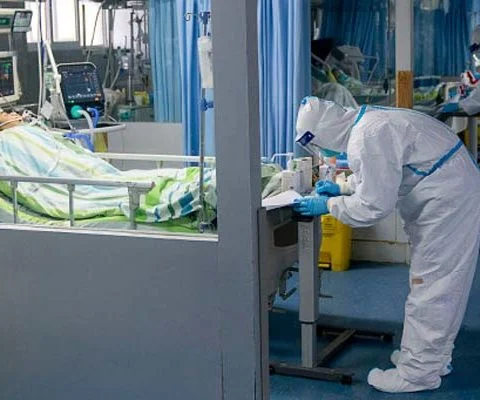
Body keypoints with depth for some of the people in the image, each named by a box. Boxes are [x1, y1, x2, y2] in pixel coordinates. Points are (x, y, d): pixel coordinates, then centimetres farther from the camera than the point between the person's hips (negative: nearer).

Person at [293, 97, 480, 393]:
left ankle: (419, 371, 4)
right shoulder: (367, 122, 7)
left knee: (431, 285, -4)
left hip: (449, 201, -10)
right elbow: (382, 175, 25)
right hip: (452, 194, 10)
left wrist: (328, 205, -10)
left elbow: (374, 205, -22)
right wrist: (343, 187, 15)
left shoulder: (368, 136, -24)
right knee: (438, 283, 18)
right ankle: (433, 355, 30)